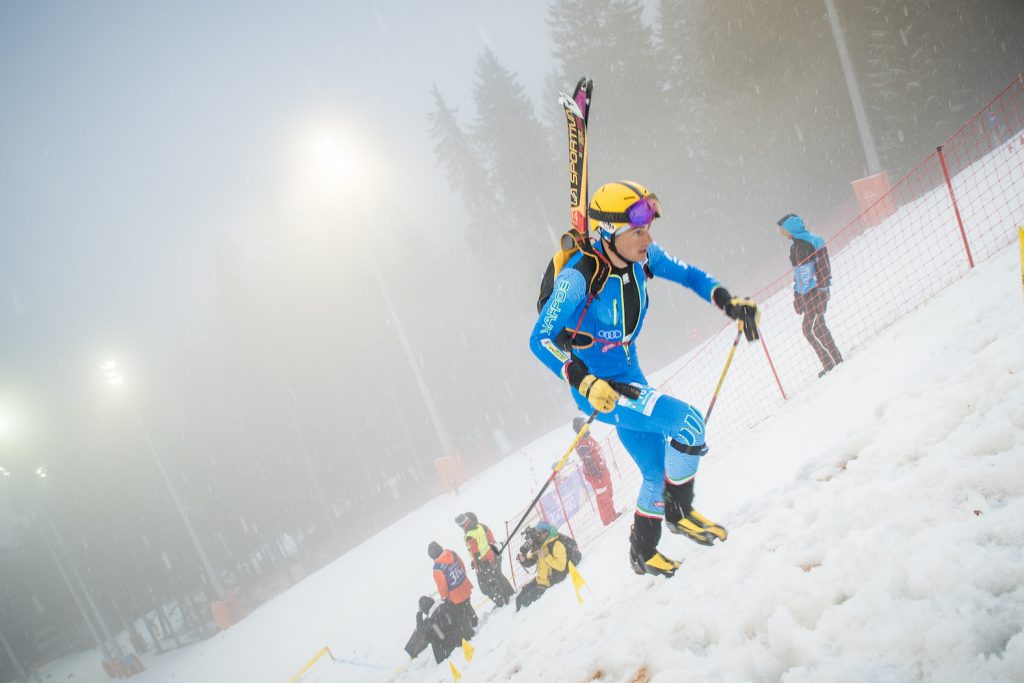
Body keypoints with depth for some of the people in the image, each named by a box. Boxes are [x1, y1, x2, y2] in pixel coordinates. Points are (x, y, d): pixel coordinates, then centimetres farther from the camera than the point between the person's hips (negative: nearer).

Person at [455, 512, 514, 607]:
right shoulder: (482, 526, -4)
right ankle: (509, 594, 41)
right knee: (499, 576, 27)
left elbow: (475, 553, -21)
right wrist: (496, 551, 19)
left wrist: (476, 565, -10)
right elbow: (492, 540, 7)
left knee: (487, 585, 12)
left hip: (484, 563, -7)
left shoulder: (470, 536, -25)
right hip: (494, 557, 7)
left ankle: (501, 603, 20)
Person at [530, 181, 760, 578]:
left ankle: (643, 554, 38)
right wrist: (586, 384, -36)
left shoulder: (642, 257, -8)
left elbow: (688, 275, 9)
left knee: (658, 473, 16)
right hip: (596, 390, -8)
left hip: (630, 380, 8)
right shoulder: (578, 278, -27)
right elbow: (541, 340, -24)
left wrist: (729, 302, -7)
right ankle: (679, 511, 0)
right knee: (688, 422, -23)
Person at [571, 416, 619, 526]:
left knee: (608, 494, 22)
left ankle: (612, 514, 37)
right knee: (603, 498, 2)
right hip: (596, 475, -10)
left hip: (603, 470, 10)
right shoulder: (581, 444, -25)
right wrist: (597, 475, -24)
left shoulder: (587, 438, 7)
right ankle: (608, 520, 14)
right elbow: (588, 462, -26)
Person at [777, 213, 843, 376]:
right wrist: (796, 296, 20)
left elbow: (824, 267, -16)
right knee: (818, 328, 11)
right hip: (804, 294, 9)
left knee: (810, 329, -10)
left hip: (816, 292, -9)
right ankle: (835, 361, 20)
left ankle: (831, 363, -1)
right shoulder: (794, 247, 14)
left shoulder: (813, 241, -12)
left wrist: (822, 290, -20)